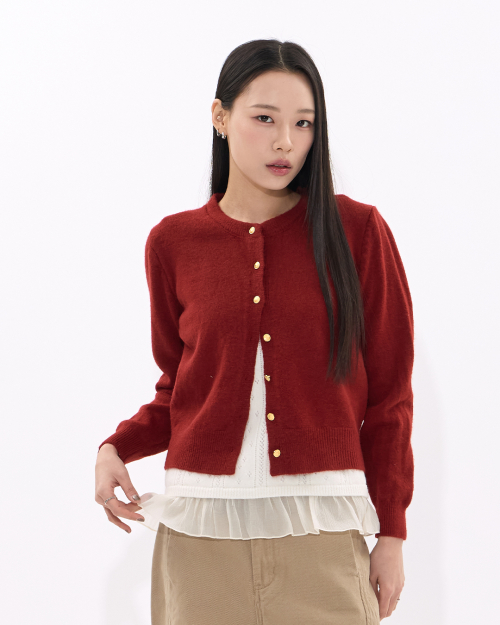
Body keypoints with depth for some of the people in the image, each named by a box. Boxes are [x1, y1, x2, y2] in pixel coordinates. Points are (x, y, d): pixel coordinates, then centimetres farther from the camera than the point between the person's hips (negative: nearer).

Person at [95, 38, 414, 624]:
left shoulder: (356, 231, 0)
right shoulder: (174, 243, 4)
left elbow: (388, 394, 3)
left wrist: (391, 532, 1)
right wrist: (115, 447, -4)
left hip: (320, 530, -1)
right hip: (202, 526, 1)